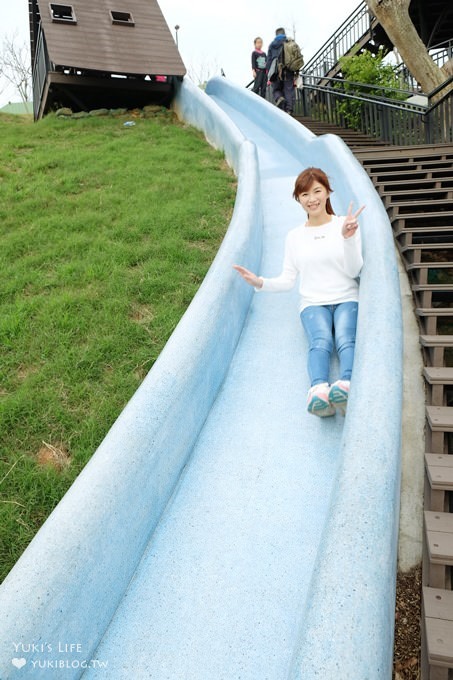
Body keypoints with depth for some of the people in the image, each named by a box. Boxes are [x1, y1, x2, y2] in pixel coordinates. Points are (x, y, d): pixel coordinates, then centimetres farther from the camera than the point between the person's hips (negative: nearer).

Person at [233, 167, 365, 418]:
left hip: (347, 300, 0)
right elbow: (287, 280, 13)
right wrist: (260, 282, -5)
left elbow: (353, 271, 1)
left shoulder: (345, 225, 10)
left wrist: (348, 238, -13)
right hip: (313, 303, 0)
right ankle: (318, 390, -59)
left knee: (346, 340, -33)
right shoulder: (295, 236, 17)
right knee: (321, 341, -32)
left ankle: (346, 386, -59)